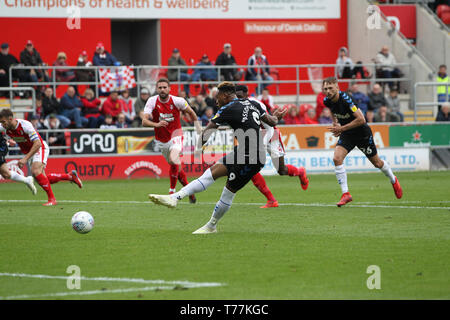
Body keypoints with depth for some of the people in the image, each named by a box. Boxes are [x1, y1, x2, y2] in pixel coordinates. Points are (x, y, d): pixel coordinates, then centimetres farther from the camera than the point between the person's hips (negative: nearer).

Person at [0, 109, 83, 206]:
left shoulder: (25, 125, -30)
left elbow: (37, 144, -30)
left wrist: (25, 159, -35)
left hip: (39, 149, -7)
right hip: (27, 152, 7)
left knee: (35, 171, -29)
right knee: (42, 178, 3)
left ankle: (52, 199, -20)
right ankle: (70, 176, 20)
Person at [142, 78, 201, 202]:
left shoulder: (178, 101, -14)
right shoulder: (152, 101, -13)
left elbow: (191, 112, 6)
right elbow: (144, 121, -24)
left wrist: (198, 125, 16)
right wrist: (156, 124, -42)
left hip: (175, 136, -3)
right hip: (161, 139, 3)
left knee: (174, 159, -28)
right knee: (174, 165, 12)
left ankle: (172, 190, -13)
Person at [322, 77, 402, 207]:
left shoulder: (345, 99, -30)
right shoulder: (327, 101, -9)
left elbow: (361, 119, -31)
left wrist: (341, 129, -27)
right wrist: (335, 124, 3)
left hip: (362, 133, -5)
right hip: (347, 135, 5)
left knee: (377, 163, 12)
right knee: (337, 158, -19)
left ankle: (393, 180, 43)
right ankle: (345, 194, -14)